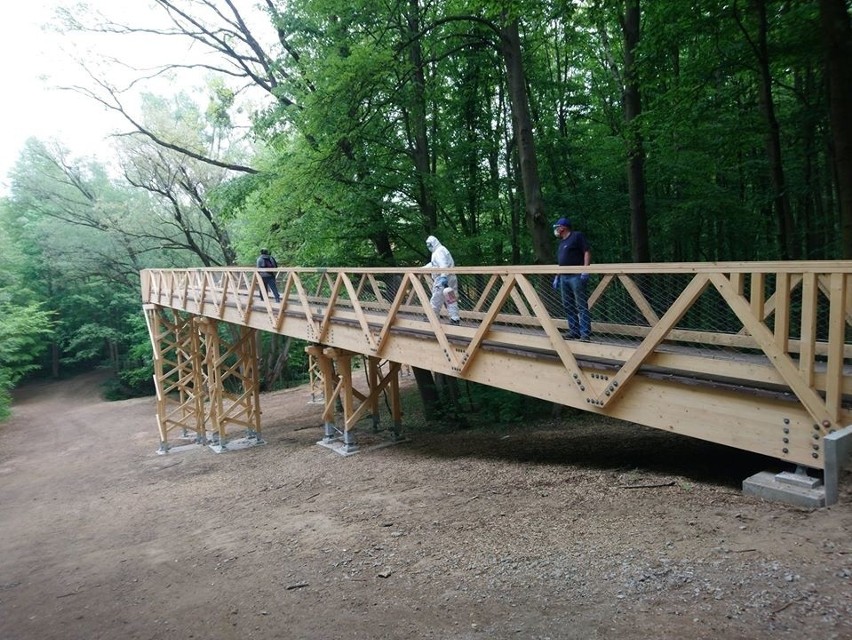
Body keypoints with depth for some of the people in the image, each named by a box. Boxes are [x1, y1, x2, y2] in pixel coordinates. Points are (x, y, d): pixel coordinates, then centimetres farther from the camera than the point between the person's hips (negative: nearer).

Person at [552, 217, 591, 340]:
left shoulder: (577, 236, -1)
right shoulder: (562, 242, 22)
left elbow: (587, 252, -8)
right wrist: (557, 277, 21)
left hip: (576, 276, -9)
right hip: (564, 277, 9)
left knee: (581, 306, -8)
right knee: (568, 306, 7)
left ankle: (585, 333, -8)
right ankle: (574, 331, 12)